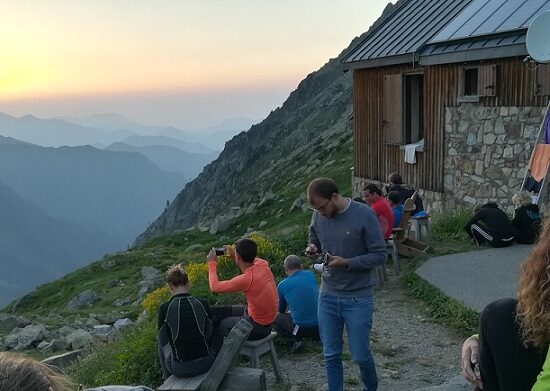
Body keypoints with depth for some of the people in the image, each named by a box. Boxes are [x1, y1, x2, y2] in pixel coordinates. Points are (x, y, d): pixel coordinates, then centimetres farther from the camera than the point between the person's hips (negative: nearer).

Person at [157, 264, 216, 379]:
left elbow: (162, 339, 1)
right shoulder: (202, 303, -7)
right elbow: (208, 334, 5)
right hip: (206, 363, 2)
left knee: (162, 346, 30)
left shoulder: (165, 308, -12)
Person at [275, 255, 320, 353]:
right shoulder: (310, 275, 6)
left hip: (301, 328, -4)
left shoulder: (282, 286, -1)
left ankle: (296, 340, -1)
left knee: (275, 317, 17)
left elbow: (281, 310, 16)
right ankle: (319, 336, 12)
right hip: (320, 327, 4)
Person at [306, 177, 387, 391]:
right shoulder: (318, 216, -2)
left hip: (358, 299, -4)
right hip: (327, 297, 4)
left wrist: (347, 263, -24)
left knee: (360, 355, 7)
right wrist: (312, 248, -8)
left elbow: (380, 255, -13)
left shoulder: (364, 215, -16)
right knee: (331, 355, 11)